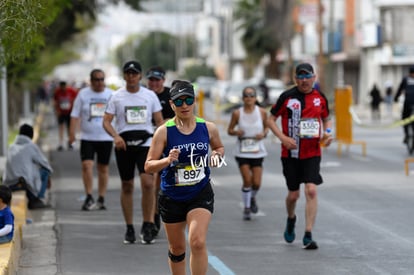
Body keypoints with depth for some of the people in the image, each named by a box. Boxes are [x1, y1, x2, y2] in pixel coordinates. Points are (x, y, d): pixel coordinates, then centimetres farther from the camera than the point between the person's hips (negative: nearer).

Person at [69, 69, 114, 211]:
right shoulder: (83, 94, 2)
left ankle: (101, 199, 13)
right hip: (87, 137, -1)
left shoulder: (111, 95, 5)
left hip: (106, 137, 1)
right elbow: (75, 114, 2)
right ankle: (89, 197, -10)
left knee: (103, 168, 5)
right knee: (87, 165, -14)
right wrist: (72, 132, -7)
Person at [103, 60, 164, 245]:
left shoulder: (150, 96, 6)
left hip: (146, 143, -1)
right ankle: (129, 228, 16)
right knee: (127, 186, 6)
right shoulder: (117, 97, 4)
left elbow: (159, 121, 10)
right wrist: (116, 136, -17)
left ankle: (147, 225, -7)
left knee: (148, 183, -17)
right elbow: (106, 121, 1)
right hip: (123, 145, 1)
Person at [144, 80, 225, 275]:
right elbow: (148, 166, -10)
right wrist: (167, 160, -29)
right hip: (172, 197, 0)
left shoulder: (208, 128, -3)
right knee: (177, 249, 13)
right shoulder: (164, 131, -10)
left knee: (197, 242, -19)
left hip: (201, 194, 0)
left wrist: (216, 155, -5)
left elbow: (219, 147, 18)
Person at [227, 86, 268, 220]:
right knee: (247, 180, -9)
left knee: (256, 183, -1)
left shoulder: (262, 112, -2)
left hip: (257, 152, 1)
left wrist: (264, 134, -9)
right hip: (242, 152, -1)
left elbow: (267, 126, 12)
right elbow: (229, 130, 6)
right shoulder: (237, 113, -5)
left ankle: (252, 198, 34)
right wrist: (236, 132, -16)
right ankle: (246, 208, 11)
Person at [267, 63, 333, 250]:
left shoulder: (320, 98, 4)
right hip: (290, 153, -1)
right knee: (293, 194, 7)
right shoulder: (287, 97, -4)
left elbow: (326, 119, 19)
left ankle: (308, 236, -10)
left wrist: (327, 134, -1)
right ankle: (291, 219, 41)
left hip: (312, 153, 1)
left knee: (311, 190, -14)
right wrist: (283, 138, -14)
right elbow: (271, 119, 0)